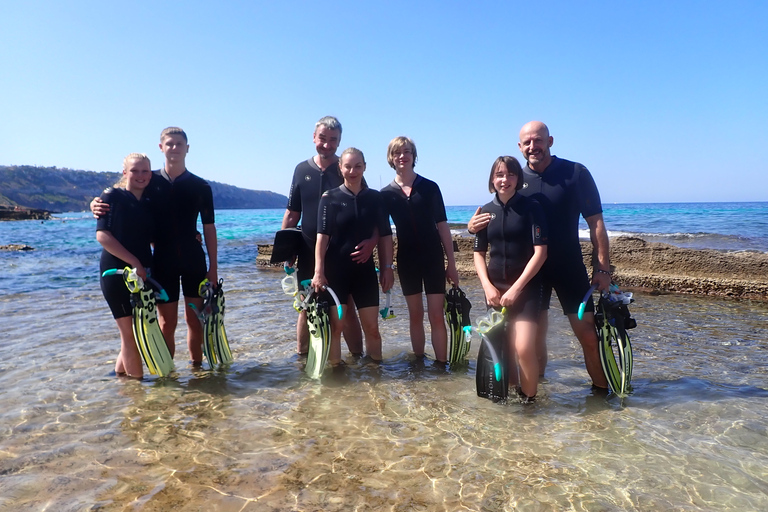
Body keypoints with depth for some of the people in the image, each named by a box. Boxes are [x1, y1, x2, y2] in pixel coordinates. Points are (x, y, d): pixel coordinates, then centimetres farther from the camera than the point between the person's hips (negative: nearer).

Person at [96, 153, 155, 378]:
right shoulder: (112, 196, -5)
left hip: (142, 275, 7)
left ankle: (119, 374, 28)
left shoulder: (149, 203, 12)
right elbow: (102, 235, -14)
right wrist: (134, 262, -19)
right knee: (130, 333, -4)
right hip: (117, 273, -6)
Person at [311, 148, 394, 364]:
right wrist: (318, 272, -14)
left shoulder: (375, 198, 5)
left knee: (372, 328, 6)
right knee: (335, 326, 1)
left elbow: (385, 236, 6)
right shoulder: (330, 197, -1)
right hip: (335, 269, -2)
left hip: (365, 269, 2)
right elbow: (322, 236, -8)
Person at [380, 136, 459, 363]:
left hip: (433, 257, -1)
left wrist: (451, 263, -2)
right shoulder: (386, 194, 2)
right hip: (406, 259, 2)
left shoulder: (430, 187, -1)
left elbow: (442, 226, 0)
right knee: (415, 316, 11)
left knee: (436, 316, -3)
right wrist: (385, 265, -4)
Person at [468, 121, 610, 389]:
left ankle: (602, 392, 16)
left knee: (588, 334, -2)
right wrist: (474, 226, -13)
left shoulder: (576, 173, -4)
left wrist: (602, 267, -11)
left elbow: (596, 223, -4)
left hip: (570, 267, -2)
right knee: (535, 335, 8)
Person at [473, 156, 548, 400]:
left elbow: (540, 252, -11)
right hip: (495, 288, 4)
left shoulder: (531, 207, -6)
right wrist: (488, 286, -5)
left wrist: (516, 288, -15)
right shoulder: (486, 211, 6)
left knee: (523, 347, -15)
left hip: (526, 287, -4)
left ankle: (529, 399, 6)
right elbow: (479, 253, 9)